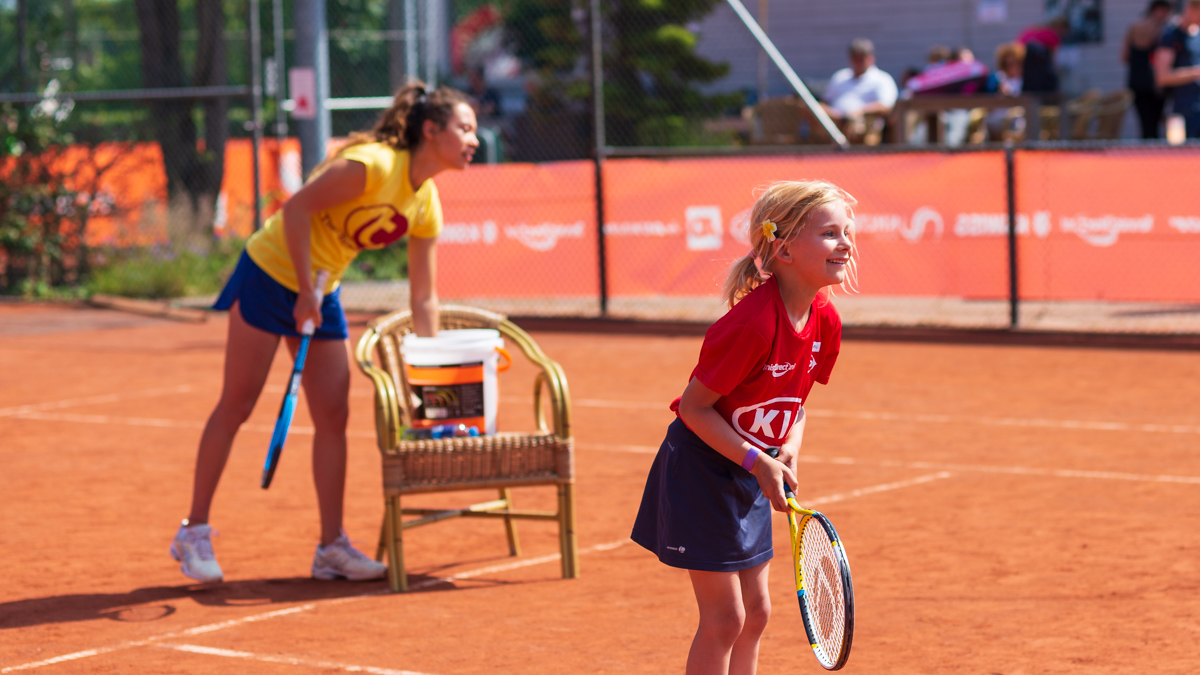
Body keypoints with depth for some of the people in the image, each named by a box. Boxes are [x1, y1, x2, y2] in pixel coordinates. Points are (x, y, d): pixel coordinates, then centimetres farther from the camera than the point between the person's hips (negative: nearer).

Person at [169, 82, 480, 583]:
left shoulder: (426, 205, 0)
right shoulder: (373, 165, -24)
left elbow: (423, 299, 7)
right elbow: (296, 208, -25)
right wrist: (305, 292, -24)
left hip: (322, 293, 8)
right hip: (271, 274, -8)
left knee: (333, 417, 2)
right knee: (236, 407, -2)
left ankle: (332, 546, 8)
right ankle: (193, 533, 8)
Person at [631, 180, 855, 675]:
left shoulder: (824, 320, -4)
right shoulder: (754, 322, -28)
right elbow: (694, 406, -22)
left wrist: (789, 448, -7)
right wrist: (758, 462, -24)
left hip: (750, 479, 8)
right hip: (701, 470, -8)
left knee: (755, 612, 12)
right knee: (724, 618, -6)